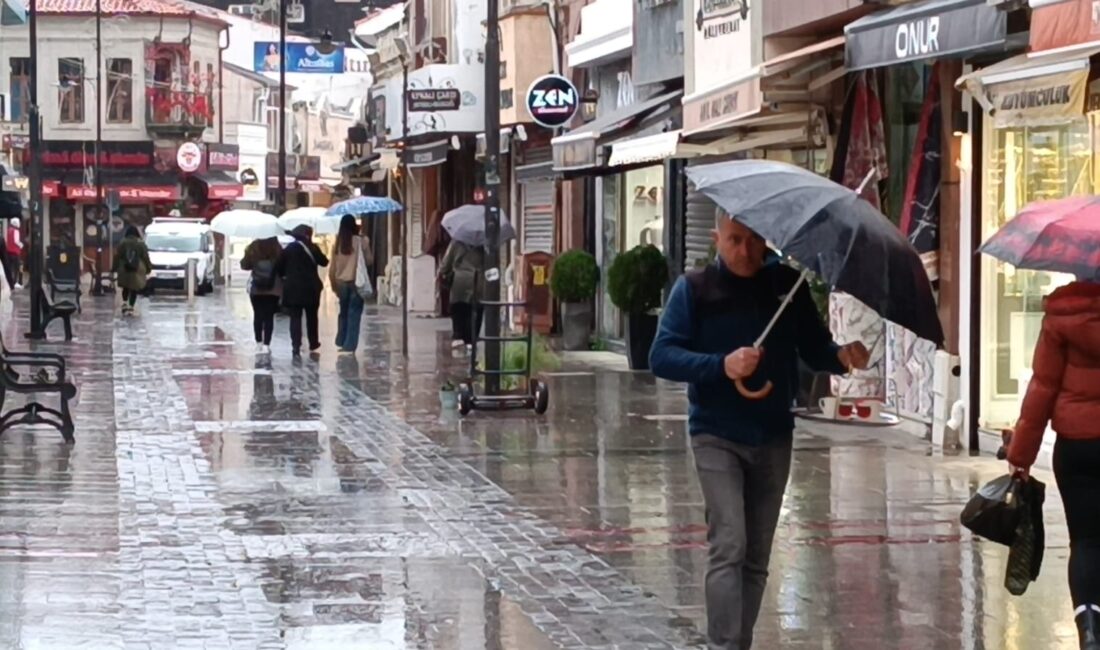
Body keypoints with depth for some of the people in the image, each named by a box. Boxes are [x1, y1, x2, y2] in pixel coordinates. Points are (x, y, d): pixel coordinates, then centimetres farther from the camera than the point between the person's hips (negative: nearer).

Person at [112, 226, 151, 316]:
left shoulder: (122, 244, -1)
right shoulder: (141, 244, -2)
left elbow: (117, 257, 0)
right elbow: (146, 257, 2)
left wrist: (114, 268, 8)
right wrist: (149, 268, 13)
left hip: (124, 271, 1)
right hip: (137, 271, -1)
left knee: (126, 288, 17)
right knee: (134, 289, 5)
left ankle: (124, 303, -2)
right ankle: (130, 307, 1)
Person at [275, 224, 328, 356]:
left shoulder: (288, 249, -1)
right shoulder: (312, 248, -4)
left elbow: (279, 267, -2)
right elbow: (324, 262, 3)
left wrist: (284, 276, 16)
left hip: (292, 288, 0)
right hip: (311, 288, 0)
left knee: (295, 317, -2)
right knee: (311, 316, 16)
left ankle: (296, 345, -15)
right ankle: (313, 343, 25)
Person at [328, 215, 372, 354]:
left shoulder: (338, 243, 1)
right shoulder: (361, 241, -9)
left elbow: (332, 267, 3)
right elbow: (369, 260, -2)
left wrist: (333, 285, 14)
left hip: (341, 282, 3)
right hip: (356, 281, -3)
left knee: (344, 313, 19)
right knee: (354, 314, 2)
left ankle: (341, 342, 21)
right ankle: (349, 346, -2)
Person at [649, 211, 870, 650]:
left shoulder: (787, 284, 4)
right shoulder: (695, 289, -4)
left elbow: (814, 349, 6)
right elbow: (662, 356, -10)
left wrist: (841, 357, -17)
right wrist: (721, 365, -25)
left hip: (774, 437, 4)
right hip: (717, 436, -4)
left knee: (757, 557, 10)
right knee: (728, 546, -17)